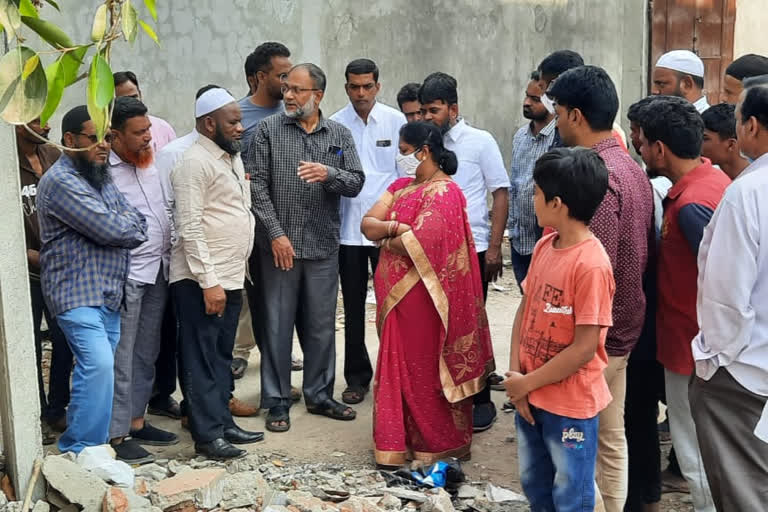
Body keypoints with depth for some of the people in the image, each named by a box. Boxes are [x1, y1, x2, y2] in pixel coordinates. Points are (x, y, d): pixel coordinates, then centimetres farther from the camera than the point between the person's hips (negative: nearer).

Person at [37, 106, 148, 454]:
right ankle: (82, 450, -10)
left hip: (108, 293, 8)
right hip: (77, 294, -8)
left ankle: (78, 444, 21)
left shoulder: (102, 177, 16)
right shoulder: (61, 181, -13)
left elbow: (136, 223, 13)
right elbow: (111, 229, -19)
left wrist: (123, 226, -8)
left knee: (100, 367, 9)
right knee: (98, 365, -19)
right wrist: (132, 225, 0)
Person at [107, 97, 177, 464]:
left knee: (146, 354, 15)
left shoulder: (148, 161, 8)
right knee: (121, 357, -1)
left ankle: (135, 421, 27)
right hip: (126, 276, -7)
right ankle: (116, 435, 8)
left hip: (157, 271, 8)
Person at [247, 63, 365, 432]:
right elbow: (257, 185, -4)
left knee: (322, 325, 9)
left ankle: (319, 395, 23)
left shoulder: (340, 135, 8)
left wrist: (328, 174, -19)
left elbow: (356, 183, 2)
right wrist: (276, 234, -11)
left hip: (323, 247, 2)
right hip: (279, 245, -2)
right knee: (277, 325, 3)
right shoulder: (268, 130, 1)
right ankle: (277, 401, 14)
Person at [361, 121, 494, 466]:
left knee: (425, 371, 3)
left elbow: (416, 246, -25)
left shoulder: (443, 192, -14)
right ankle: (399, 443, 24)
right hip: (396, 296, 8)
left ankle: (438, 446, 17)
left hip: (422, 300, -8)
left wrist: (384, 239, -6)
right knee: (400, 369, 14)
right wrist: (394, 227, -17)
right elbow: (367, 223, 3)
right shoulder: (402, 186, 13)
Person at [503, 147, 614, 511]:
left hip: (570, 404, -7)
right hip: (530, 396, 7)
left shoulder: (591, 265, -24)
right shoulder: (544, 246, 0)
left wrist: (527, 383, -13)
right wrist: (515, 375, -5)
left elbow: (584, 348, -22)